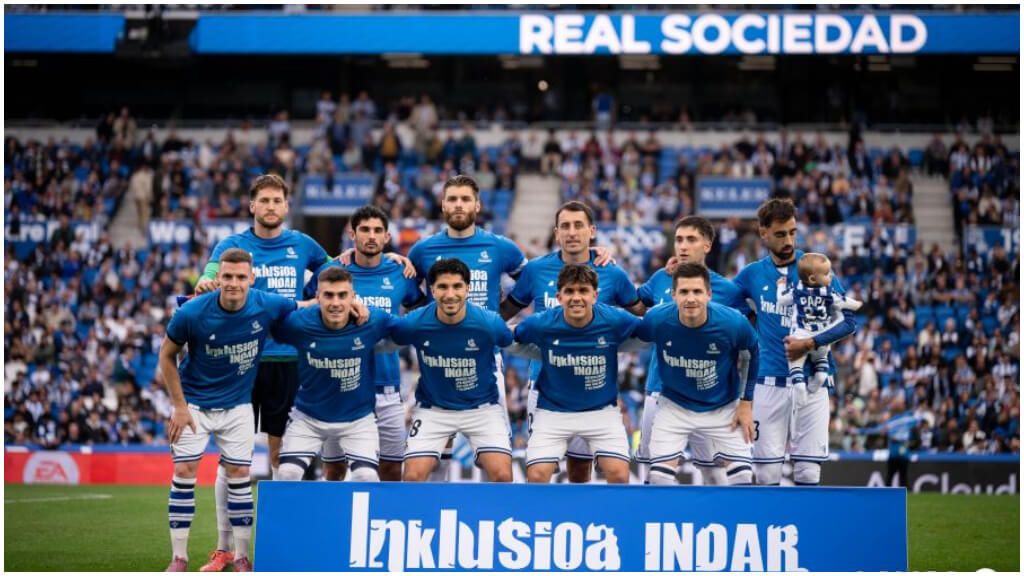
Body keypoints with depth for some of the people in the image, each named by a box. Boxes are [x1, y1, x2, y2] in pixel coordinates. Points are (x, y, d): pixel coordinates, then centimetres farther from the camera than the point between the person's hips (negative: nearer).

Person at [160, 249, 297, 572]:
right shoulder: (192, 313, -21)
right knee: (184, 472, -6)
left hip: (238, 404, 1)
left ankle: (241, 557, 10)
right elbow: (167, 355, -7)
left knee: (239, 474, 1)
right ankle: (178, 559, 2)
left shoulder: (268, 306, -17)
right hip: (195, 402, -1)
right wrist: (179, 406, -9)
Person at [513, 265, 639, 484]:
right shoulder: (541, 324, -18)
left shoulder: (615, 321, -18)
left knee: (619, 475, -14)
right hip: (552, 411, 0)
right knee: (536, 476, -12)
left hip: (602, 410, 0)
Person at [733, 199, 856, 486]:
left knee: (809, 471, -1)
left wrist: (811, 343, -15)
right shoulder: (752, 274, 6)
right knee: (766, 471, 0)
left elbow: (847, 321, -2)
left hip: (811, 385, -1)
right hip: (769, 384, 1)